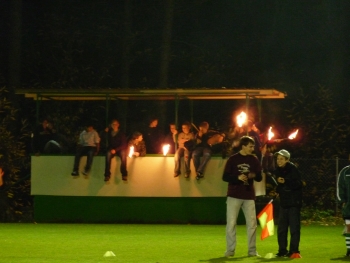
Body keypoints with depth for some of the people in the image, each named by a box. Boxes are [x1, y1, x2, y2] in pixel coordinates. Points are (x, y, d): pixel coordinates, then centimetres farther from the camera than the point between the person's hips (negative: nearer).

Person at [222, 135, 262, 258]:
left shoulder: (254, 160, 6)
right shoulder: (233, 159, -3)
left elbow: (259, 178, 9)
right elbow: (225, 177, -5)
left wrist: (254, 175, -14)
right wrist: (237, 177, -22)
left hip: (249, 196, 3)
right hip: (234, 196, -3)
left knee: (252, 223, 2)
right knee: (231, 223, -3)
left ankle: (252, 250, 9)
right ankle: (230, 250, 3)